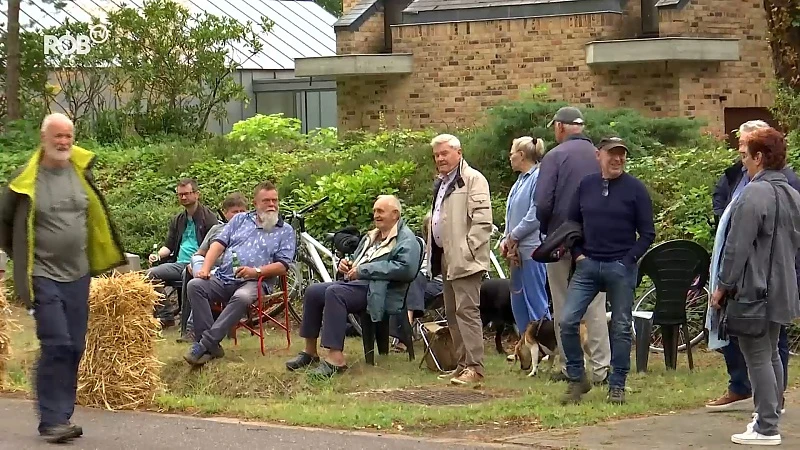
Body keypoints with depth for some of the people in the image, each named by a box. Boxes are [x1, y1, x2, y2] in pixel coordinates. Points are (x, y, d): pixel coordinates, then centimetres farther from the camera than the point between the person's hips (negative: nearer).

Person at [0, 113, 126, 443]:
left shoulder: (81, 173, 4)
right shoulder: (27, 178, -9)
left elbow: (95, 218, 19)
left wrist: (94, 258, 18)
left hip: (77, 276, 5)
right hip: (42, 277, -5)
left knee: (74, 348, 7)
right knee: (56, 345, -12)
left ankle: (62, 416, 18)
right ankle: (51, 420, -6)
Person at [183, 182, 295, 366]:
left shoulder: (285, 231, 11)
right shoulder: (240, 219, 21)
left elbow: (282, 266, 0)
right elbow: (219, 244, 11)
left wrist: (255, 271, -17)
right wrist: (205, 269, -6)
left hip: (254, 282, -4)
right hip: (223, 279, 4)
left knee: (242, 297, -39)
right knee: (195, 285, -25)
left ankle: (204, 344, -36)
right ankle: (212, 347, -29)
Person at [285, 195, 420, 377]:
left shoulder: (406, 240, -4)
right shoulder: (371, 237, 26)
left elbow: (406, 268, -22)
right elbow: (356, 262, 36)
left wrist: (363, 270, -18)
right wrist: (346, 264, 8)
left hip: (379, 292, -9)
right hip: (355, 283, 9)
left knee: (334, 292, -32)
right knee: (313, 291, -8)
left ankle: (336, 358, -37)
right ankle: (310, 352, 0)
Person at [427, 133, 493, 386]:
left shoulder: (473, 179, -8)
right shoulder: (441, 182, 22)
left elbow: (482, 220, -16)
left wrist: (468, 250, -19)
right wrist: (434, 252, 18)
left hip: (464, 259, -10)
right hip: (446, 259, 10)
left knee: (466, 310, -12)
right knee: (452, 313, 11)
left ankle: (475, 368, -11)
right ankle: (463, 364, 17)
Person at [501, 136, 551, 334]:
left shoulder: (539, 178, -13)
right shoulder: (520, 180, 16)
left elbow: (535, 216, -18)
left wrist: (513, 236, -9)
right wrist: (505, 240, 6)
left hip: (532, 250, -10)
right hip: (518, 251, 10)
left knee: (536, 302, -6)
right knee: (518, 303, 13)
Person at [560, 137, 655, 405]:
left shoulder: (635, 189, -1)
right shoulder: (586, 185, 8)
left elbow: (647, 233, -1)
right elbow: (571, 222, 16)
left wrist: (628, 260, -10)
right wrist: (578, 254, 3)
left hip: (621, 267, -3)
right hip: (588, 264, 3)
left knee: (621, 327, 4)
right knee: (567, 320, -7)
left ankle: (617, 385, 13)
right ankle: (577, 378, 7)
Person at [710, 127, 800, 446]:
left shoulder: (754, 193, -19)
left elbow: (737, 246, -19)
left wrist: (723, 285, -11)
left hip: (754, 289, -9)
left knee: (757, 357, -4)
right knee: (771, 353, 19)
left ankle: (766, 428, -1)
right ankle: (771, 414, 29)